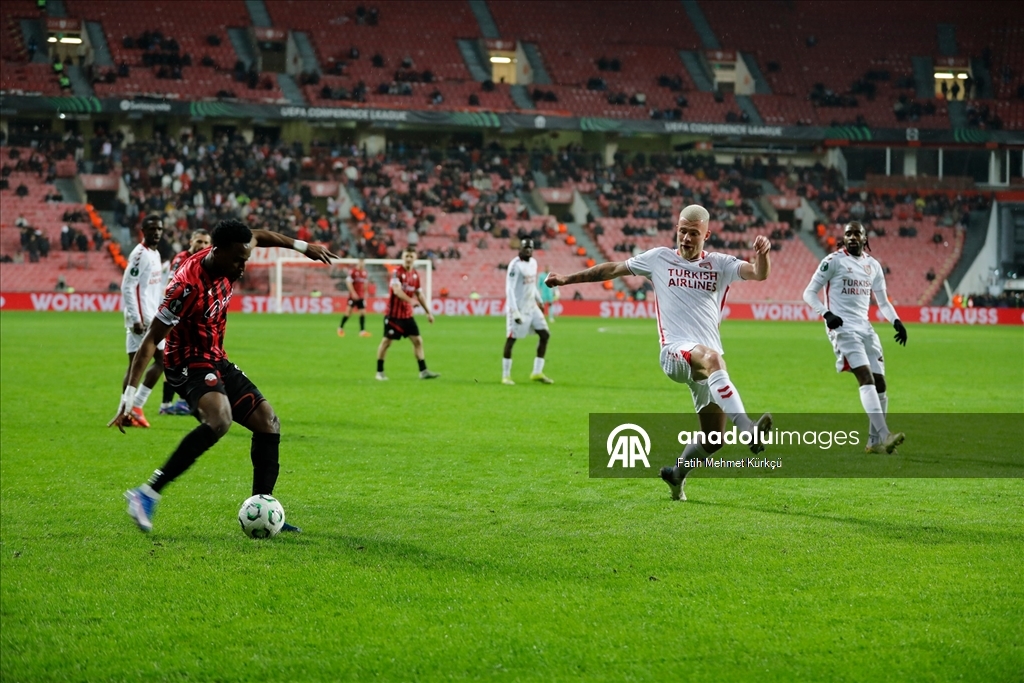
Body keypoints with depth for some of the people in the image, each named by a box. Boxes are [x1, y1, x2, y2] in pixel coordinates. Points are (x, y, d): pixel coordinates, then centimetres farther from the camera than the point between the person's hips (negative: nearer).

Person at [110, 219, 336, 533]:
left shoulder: (225, 261, -5)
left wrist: (303, 246, 18)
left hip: (217, 362, 9)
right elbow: (150, 341, -26)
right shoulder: (189, 285, -28)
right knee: (220, 419, -35)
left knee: (268, 422, 5)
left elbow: (258, 236, 19)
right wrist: (129, 395, -29)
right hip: (189, 365, -9)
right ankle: (147, 495, -32)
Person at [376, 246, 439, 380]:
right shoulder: (397, 272, -12)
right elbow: (397, 290, -27)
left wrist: (428, 312, 17)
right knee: (386, 341, 0)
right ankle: (380, 372, 10)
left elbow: (419, 295, 18)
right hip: (394, 314, -6)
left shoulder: (415, 275, 8)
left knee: (418, 340, 1)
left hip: (407, 315, 6)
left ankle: (423, 371, 5)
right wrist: (410, 300, -39)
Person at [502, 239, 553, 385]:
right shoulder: (515, 265, -16)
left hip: (531, 307, 8)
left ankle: (537, 373, 8)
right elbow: (509, 289, -20)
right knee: (511, 340, -4)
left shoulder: (533, 262, 9)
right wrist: (515, 312, -25)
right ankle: (506, 375, 5)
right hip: (518, 308, -8)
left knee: (545, 335, 3)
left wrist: (539, 301, 25)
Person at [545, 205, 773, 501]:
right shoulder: (658, 258, 9)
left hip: (709, 361, 4)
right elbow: (612, 269, 19)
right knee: (712, 358, -40)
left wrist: (762, 254, -26)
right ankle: (747, 430, -57)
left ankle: (677, 473, 34)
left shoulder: (720, 265, 11)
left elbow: (759, 274, -4)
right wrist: (566, 279, 19)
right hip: (675, 352, -4)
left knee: (713, 440, 3)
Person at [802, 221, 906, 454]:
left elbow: (883, 302, 22)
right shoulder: (833, 261, -3)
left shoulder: (873, 266, 14)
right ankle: (884, 435, -31)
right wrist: (826, 314, -18)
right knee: (866, 378, -21)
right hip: (842, 328, -7)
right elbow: (809, 293, -2)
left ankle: (874, 441, 12)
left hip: (865, 328, 7)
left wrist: (896, 322, 4)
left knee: (879, 383, 3)